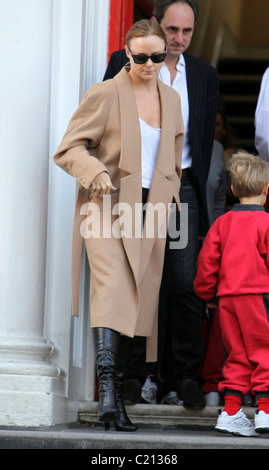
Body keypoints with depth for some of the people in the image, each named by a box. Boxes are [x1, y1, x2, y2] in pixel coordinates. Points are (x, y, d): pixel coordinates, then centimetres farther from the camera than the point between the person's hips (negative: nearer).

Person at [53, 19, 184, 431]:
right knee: (113, 291, -22)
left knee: (137, 304, 3)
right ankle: (107, 393, -31)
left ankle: (117, 400, 10)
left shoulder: (172, 99, 15)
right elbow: (68, 149, -5)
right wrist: (95, 173, -22)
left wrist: (169, 198, 16)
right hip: (108, 208, -5)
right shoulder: (104, 94, -2)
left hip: (150, 213, 5)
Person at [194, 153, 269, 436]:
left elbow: (207, 261, 11)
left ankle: (230, 411, 9)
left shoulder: (222, 223, 9)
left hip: (227, 298, 5)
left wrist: (208, 293, 24)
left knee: (237, 355, 11)